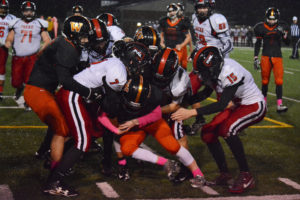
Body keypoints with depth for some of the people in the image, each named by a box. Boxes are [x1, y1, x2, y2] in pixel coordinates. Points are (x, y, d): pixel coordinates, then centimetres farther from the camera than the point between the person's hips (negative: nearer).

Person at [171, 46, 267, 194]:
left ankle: (246, 176, -18)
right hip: (237, 105, 9)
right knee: (208, 133, -1)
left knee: (227, 129, -31)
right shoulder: (213, 70, -6)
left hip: (254, 105, -9)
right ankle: (224, 174, 13)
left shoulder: (230, 72, -32)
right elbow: (206, 93, 12)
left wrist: (191, 112, -39)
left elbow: (222, 105, -36)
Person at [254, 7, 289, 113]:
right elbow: (258, 43, 7)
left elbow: (287, 42, -5)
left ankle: (279, 105, -10)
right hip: (265, 56, 0)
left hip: (277, 57, 0)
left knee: (279, 80, -8)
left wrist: (283, 33, -24)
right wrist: (255, 58, 3)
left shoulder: (281, 27, 0)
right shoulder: (261, 27, 0)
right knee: (265, 80, 6)